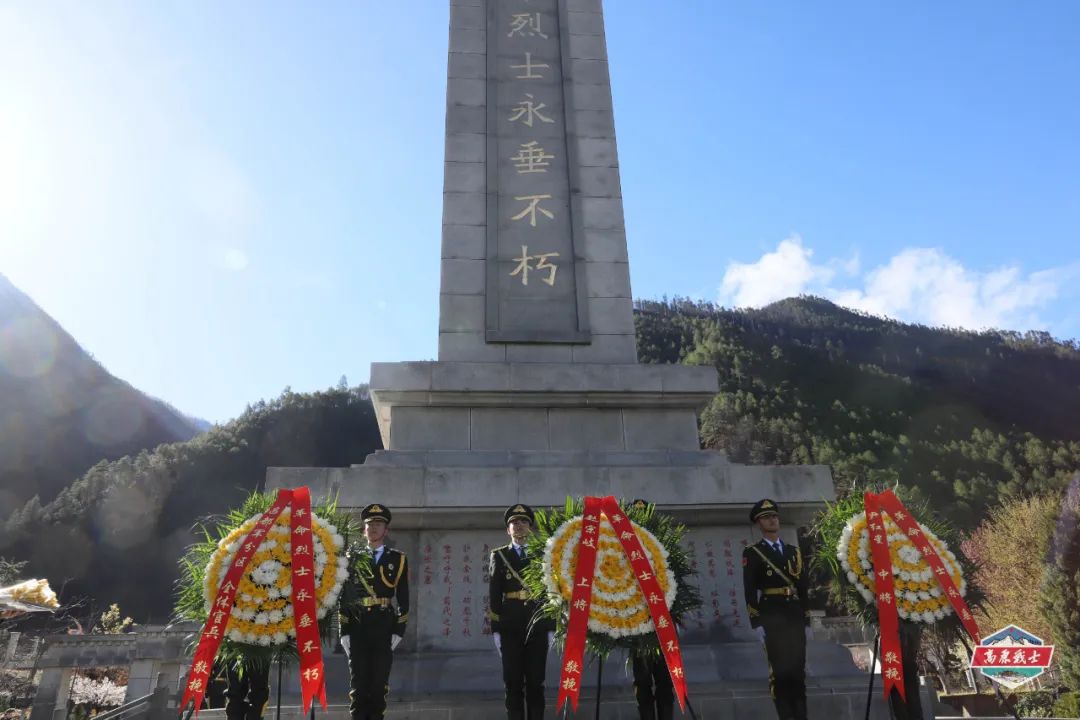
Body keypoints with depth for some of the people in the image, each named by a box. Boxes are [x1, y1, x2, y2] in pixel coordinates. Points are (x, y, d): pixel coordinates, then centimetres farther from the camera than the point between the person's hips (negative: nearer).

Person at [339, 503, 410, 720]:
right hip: (358, 629, 0)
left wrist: (399, 630, -3)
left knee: (380, 684, 5)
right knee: (359, 684, 1)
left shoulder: (397, 559, 8)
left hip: (384, 629, 0)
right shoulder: (353, 556, 9)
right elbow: (344, 595, 6)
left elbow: (403, 598, 6)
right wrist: (344, 631, -1)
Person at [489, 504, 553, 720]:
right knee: (513, 682, 3)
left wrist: (551, 628, 0)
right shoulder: (499, 556, 6)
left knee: (536, 682, 4)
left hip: (537, 626, 0)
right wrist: (495, 630, -3)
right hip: (510, 627, 0)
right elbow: (494, 595, 3)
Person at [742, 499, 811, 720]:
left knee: (798, 670, 5)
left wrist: (806, 620, 12)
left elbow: (803, 588, 17)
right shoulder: (752, 553, 2)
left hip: (795, 617, 4)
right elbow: (750, 591, -4)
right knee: (780, 669, -7)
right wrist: (756, 623, -11)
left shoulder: (794, 551, 17)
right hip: (771, 617, -4)